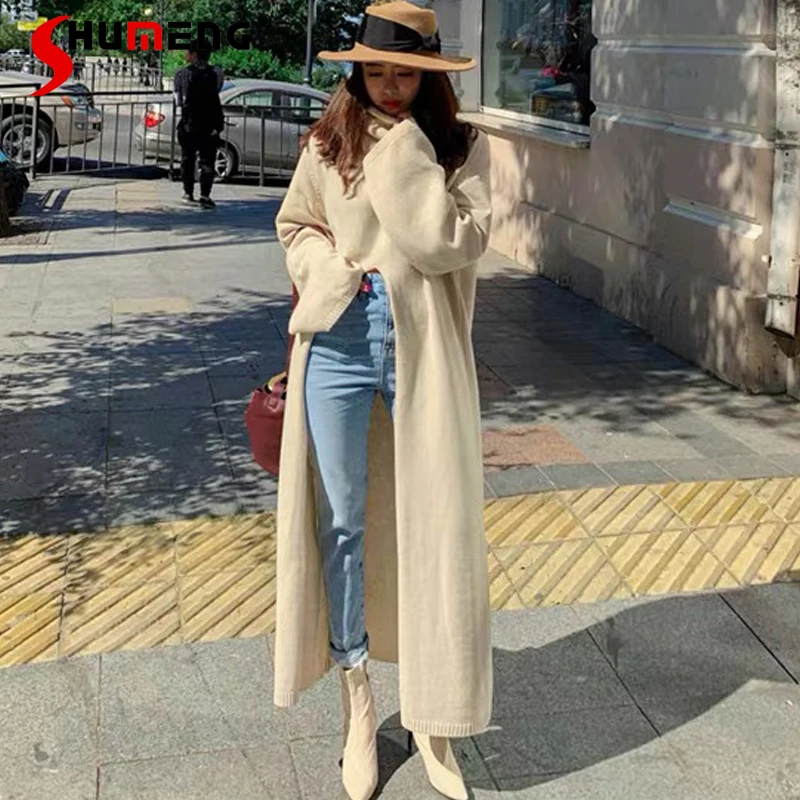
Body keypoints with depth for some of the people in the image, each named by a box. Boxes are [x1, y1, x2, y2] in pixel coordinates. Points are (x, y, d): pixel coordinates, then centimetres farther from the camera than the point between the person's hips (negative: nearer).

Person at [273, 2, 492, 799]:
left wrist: (406, 151, -15)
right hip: (339, 343, 2)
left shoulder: (462, 146, -2)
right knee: (342, 524, 8)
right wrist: (331, 270, -4)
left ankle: (432, 716, 20)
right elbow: (294, 226, 14)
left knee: (435, 525, 3)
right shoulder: (327, 143, 3)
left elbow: (453, 243, -15)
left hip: (422, 350, -1)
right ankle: (356, 698, 27)